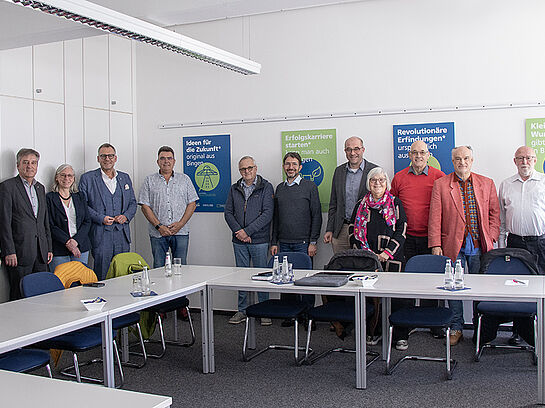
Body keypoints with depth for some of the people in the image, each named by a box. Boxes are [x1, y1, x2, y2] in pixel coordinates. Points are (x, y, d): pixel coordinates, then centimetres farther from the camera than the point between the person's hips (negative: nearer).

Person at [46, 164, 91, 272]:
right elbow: (50, 226, -6)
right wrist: (67, 242, -16)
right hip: (59, 251, -3)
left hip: (81, 248, 3)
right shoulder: (49, 198, 1)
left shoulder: (80, 197, 13)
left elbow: (87, 222, 7)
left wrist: (76, 241, -8)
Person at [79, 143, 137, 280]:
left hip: (122, 234, 4)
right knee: (101, 276, -3)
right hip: (100, 234, -4)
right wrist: (100, 218, -13)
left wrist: (126, 216, -2)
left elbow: (133, 202, 18)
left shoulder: (125, 177, 16)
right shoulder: (87, 178, 3)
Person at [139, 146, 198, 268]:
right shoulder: (150, 180, 9)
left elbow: (192, 204, 6)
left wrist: (180, 224, -8)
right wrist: (159, 226, -9)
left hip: (181, 232, 0)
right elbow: (145, 206, 2)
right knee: (159, 268, 2)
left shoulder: (185, 179, 11)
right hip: (158, 233, 0)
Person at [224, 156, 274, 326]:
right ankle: (242, 310, 20)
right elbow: (228, 212, 7)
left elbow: (267, 213, -11)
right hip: (239, 241, 4)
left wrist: (247, 231, -15)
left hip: (259, 241, -4)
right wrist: (238, 231, -8)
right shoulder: (234, 189, 11)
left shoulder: (266, 187, -2)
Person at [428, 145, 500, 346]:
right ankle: (456, 328, 17)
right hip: (453, 246, -1)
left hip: (479, 246, 1)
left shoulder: (487, 184, 9)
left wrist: (491, 238, -1)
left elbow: (494, 213, 10)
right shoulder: (440, 185, 3)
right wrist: (435, 245, -8)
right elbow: (435, 217, -1)